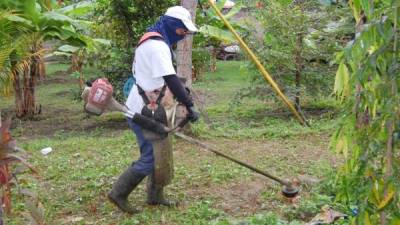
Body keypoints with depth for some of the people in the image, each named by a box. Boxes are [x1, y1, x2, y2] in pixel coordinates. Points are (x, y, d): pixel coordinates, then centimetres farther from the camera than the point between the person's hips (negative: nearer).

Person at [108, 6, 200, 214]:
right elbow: (171, 80, -26)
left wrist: (183, 97, 10)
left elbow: (166, 79, 19)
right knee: (150, 157, -7)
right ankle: (119, 193, 3)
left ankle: (155, 196, 24)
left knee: (160, 153, 14)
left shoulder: (155, 42, 15)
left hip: (147, 109, 10)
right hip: (142, 111, -10)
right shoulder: (157, 46, -19)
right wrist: (189, 105, -24)